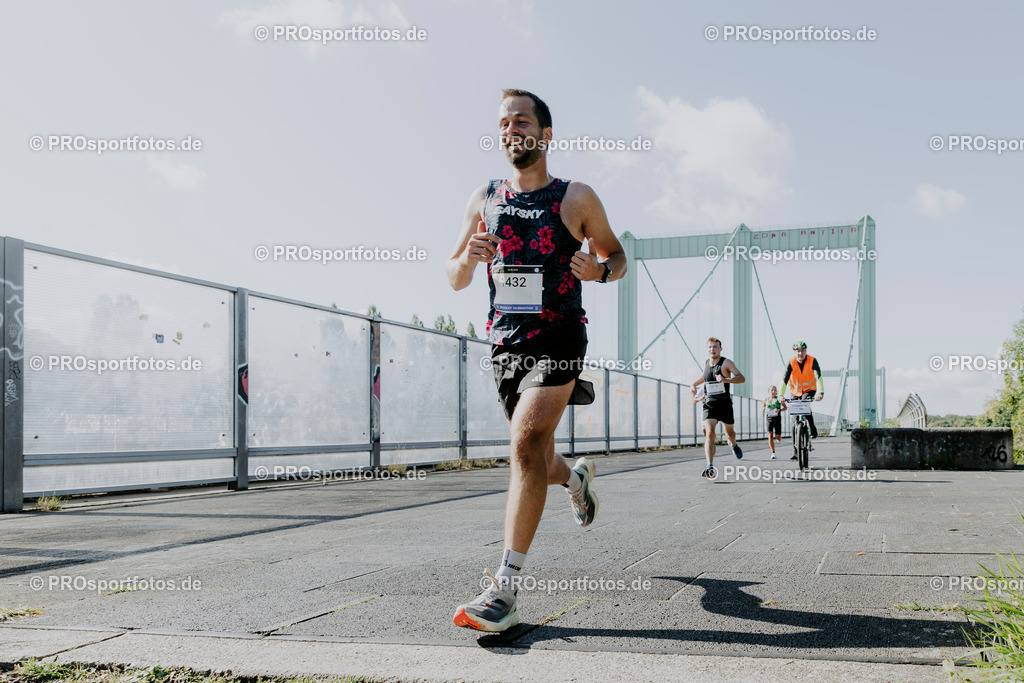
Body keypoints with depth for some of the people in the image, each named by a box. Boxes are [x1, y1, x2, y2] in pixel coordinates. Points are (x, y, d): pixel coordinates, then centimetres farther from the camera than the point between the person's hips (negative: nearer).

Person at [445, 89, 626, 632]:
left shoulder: (577, 199, -1)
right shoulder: (483, 199, 8)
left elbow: (616, 254, 10)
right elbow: (454, 279, 12)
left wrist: (600, 269, -13)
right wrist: (468, 258, -11)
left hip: (559, 337, -5)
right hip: (504, 342, 5)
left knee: (527, 443, -22)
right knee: (534, 460, 16)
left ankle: (505, 587, -21)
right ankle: (576, 476, 54)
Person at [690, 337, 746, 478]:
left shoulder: (726, 362, -6)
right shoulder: (706, 363, 10)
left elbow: (742, 378, -15)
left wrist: (726, 379, -30)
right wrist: (694, 384, 19)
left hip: (725, 404, -2)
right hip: (709, 404, 2)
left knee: (729, 433, 16)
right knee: (709, 433, -18)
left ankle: (734, 445, 55)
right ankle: (710, 468, -28)